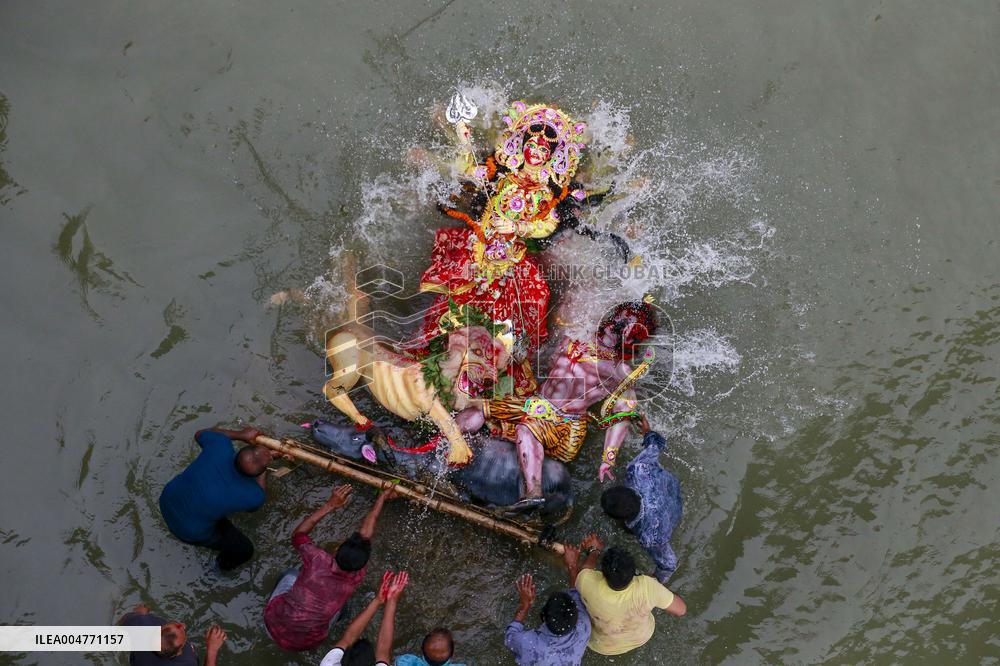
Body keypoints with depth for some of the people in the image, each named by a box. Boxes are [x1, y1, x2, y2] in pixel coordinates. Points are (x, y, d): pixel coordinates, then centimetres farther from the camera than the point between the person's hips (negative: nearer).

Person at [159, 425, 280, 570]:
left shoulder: (220, 444, -28)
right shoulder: (255, 496, -31)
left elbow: (199, 434, -3)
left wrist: (241, 434, -1)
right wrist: (266, 465, -1)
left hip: (167, 499, 4)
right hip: (191, 532, -4)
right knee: (245, 550, 16)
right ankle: (226, 563, 48)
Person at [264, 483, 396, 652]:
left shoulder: (319, 560, -23)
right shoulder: (356, 577, -18)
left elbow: (298, 534, -2)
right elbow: (365, 533, -6)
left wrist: (330, 505, -5)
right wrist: (381, 499, 7)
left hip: (273, 627, 0)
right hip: (307, 644, 0)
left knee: (291, 575, 22)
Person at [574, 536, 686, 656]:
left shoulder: (588, 583, -40)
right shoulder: (647, 587, -39)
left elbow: (585, 568, -15)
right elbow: (681, 609, -24)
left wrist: (594, 550, 3)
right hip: (641, 637, 1)